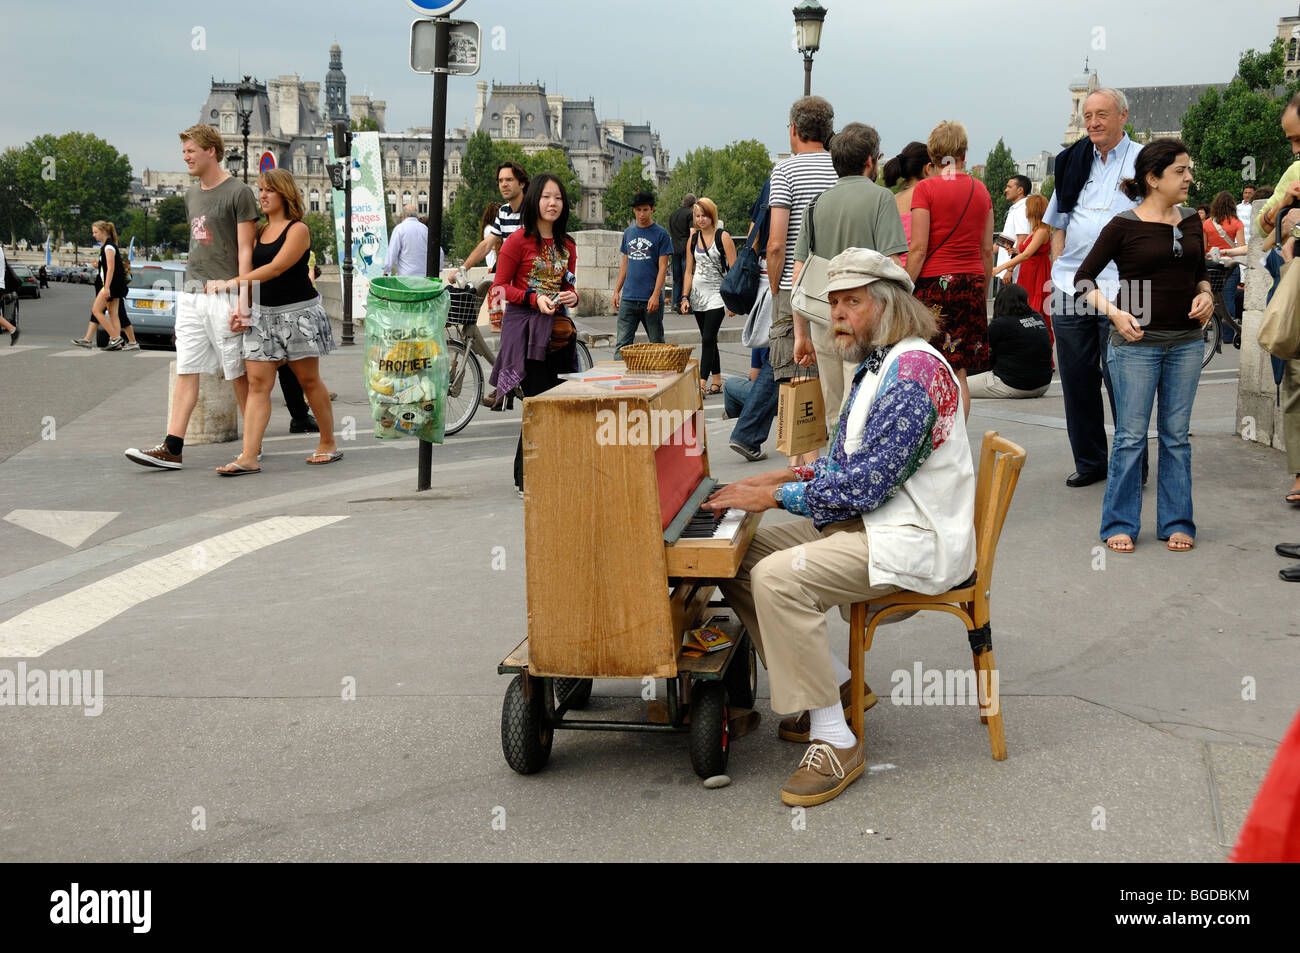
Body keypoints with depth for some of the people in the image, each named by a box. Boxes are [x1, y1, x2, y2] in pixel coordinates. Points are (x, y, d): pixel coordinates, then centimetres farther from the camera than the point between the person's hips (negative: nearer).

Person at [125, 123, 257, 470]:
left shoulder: (237, 193, -6)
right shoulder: (192, 195, 17)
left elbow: (245, 250, -9)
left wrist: (243, 298, -15)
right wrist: (190, 286, 18)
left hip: (224, 293, -7)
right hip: (191, 294, 7)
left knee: (238, 373, 0)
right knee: (186, 371, 1)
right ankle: (172, 448, -3)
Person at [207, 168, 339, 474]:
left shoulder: (298, 230, -8)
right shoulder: (260, 231, 13)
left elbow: (276, 268, -19)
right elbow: (251, 269, 18)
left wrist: (232, 283, -24)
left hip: (297, 312, -6)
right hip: (262, 313, 6)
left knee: (309, 380, 4)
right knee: (257, 383, -3)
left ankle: (329, 444, 20)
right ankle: (248, 457, -8)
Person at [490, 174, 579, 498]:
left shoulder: (566, 245, 13)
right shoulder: (519, 240, -5)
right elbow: (499, 286, -5)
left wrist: (571, 296, 0)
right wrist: (534, 298, -18)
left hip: (558, 329, 6)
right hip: (526, 328, -6)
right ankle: (526, 481, 3)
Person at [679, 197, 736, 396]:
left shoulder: (723, 237, -5)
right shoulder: (693, 239, 10)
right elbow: (689, 271, 13)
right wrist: (685, 297, 4)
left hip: (717, 294, -5)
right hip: (698, 295, 5)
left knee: (707, 339, -13)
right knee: (709, 340, 9)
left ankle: (702, 384, -16)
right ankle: (717, 383, 17)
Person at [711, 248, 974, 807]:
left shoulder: (915, 369, -18)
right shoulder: (875, 367, 15)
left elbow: (867, 482, -24)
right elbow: (845, 462, 21)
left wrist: (773, 496, -18)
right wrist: (777, 478, 6)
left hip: (910, 540, -11)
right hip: (867, 520, 11)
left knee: (778, 577, -29)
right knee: (738, 555, 3)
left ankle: (836, 741, -20)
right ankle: (837, 684, 10)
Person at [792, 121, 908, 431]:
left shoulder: (817, 202, 10)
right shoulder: (879, 197, -5)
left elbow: (799, 274, 8)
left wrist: (801, 334, 13)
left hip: (823, 321, 5)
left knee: (836, 420, 14)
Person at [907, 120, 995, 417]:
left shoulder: (926, 189, -5)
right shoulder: (980, 189, 9)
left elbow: (918, 250, -10)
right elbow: (987, 250, 12)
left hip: (935, 281, -5)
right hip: (971, 284, 5)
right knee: (959, 375, 8)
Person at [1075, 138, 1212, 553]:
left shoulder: (1191, 221, 8)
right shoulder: (1123, 226, -7)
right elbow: (1084, 278, -3)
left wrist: (1205, 295, -1)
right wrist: (1115, 313, -16)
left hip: (1186, 341, 5)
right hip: (1137, 342, -5)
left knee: (1176, 435, 10)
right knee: (1131, 436, 0)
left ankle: (1176, 522, 18)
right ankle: (1120, 524, 12)